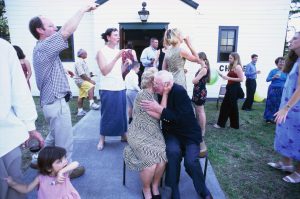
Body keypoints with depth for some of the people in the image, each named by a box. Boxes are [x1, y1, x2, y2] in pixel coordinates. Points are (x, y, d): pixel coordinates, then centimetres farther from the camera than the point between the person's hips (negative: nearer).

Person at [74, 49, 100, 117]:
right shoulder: (79, 62, -15)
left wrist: (90, 79, 8)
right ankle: (92, 103, -40)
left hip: (83, 80, 10)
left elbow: (86, 73, 21)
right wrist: (90, 80, -21)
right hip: (80, 80, -10)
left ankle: (80, 111, 18)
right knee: (91, 86, -33)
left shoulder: (83, 62, 17)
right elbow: (81, 74, -23)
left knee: (81, 96, 12)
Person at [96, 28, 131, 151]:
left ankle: (123, 135, 26)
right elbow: (104, 71, -16)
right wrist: (116, 57, -20)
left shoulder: (118, 51, 14)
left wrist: (126, 64, -2)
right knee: (107, 114, 3)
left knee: (122, 113, 11)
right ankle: (102, 139, 19)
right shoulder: (102, 51, -5)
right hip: (108, 89, -6)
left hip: (121, 87, 6)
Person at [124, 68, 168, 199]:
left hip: (154, 133, 6)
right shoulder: (143, 95, -12)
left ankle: (155, 186, 6)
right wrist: (165, 94, -13)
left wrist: (165, 93, 3)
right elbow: (158, 115, -15)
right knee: (151, 162, -25)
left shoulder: (155, 95, 12)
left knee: (162, 158, -20)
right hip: (140, 135, -6)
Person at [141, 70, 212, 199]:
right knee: (173, 151, -29)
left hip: (188, 133, -3)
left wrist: (158, 109, -31)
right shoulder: (160, 93, -4)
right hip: (171, 132, 4)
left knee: (191, 161, -24)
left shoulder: (179, 92, -23)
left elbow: (181, 118, -30)